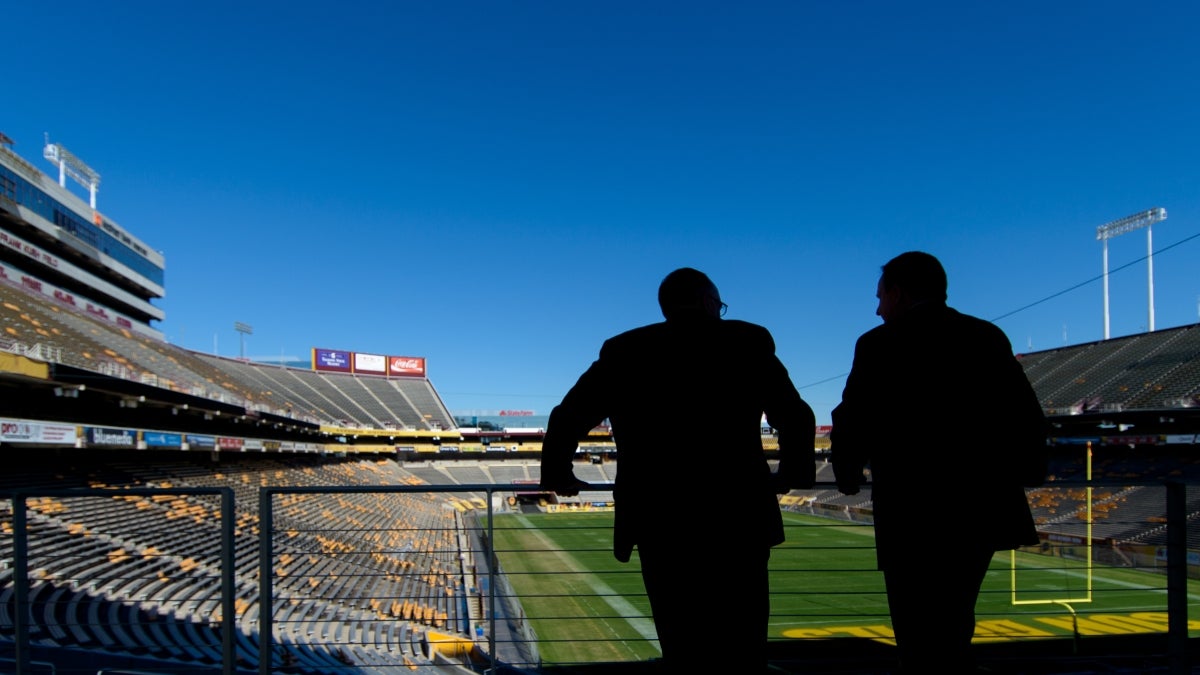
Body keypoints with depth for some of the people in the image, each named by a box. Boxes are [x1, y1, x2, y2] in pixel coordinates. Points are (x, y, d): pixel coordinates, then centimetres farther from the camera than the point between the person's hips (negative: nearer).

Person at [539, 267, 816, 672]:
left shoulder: (624, 351, 8)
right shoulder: (749, 342, 6)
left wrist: (557, 474, 21)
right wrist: (791, 474, 21)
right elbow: (796, 418, 5)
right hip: (737, 520, -1)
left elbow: (568, 418, 5)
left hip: (659, 524, 1)